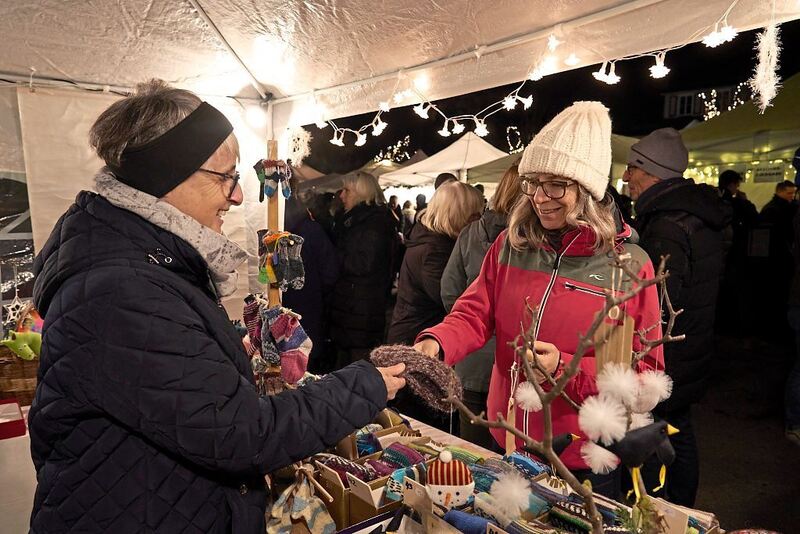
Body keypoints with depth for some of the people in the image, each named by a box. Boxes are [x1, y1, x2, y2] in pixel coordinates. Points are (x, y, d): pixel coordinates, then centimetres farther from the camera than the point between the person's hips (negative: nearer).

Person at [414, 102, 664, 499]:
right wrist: (436, 343, -30)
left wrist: (565, 369, -26)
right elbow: (474, 314, -8)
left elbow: (645, 370, -12)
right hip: (507, 441, 4)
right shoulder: (510, 245, -3)